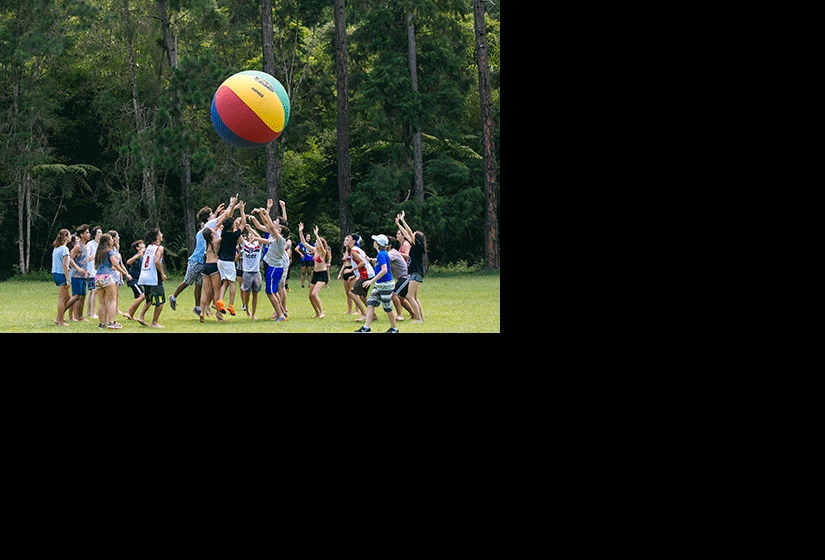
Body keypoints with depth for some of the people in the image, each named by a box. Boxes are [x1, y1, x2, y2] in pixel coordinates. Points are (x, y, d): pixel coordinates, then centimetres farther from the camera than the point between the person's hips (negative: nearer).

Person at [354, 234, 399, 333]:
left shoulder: (382, 255, -17)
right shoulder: (382, 254, 13)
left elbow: (384, 270, -27)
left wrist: (372, 281, -27)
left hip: (386, 284, -10)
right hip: (379, 284, 10)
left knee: (387, 307, 0)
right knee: (370, 303, 3)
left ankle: (394, 328, 13)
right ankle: (366, 327, 1)